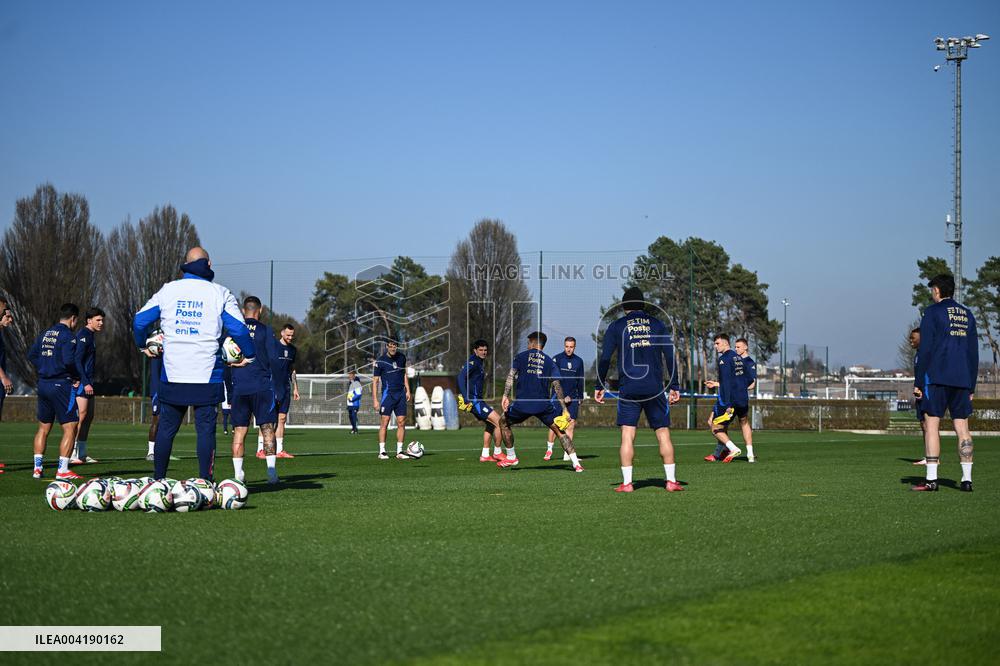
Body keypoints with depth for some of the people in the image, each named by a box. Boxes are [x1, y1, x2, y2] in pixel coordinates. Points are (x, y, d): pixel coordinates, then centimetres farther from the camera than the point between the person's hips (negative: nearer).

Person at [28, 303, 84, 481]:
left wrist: (44, 370, 12)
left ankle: (37, 468, 16)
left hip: (43, 384, 8)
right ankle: (62, 470, -9)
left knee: (43, 427, 16)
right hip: (61, 385, -8)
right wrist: (77, 377, -7)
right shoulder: (68, 336, -12)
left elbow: (32, 355, 11)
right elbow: (68, 360, -22)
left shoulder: (44, 334, 12)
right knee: (70, 428, -4)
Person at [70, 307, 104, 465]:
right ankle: (72, 454, -13)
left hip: (88, 382, 10)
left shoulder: (90, 336, 18)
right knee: (82, 415, -13)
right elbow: (77, 361, -18)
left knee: (89, 416, 9)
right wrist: (86, 383, -23)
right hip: (82, 381, -10)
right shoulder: (83, 336, -11)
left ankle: (82, 454, 13)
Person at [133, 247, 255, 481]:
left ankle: (158, 480, 12)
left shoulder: (167, 290, 7)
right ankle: (204, 482, -3)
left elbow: (139, 320, 9)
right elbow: (239, 329, -3)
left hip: (172, 374, 2)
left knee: (166, 428, 10)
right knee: (206, 429, 0)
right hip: (207, 375, -2)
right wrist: (249, 356, 11)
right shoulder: (220, 293, 1)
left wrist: (143, 346, 26)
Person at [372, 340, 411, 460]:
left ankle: (399, 451, 6)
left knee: (401, 423, 1)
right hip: (387, 394, -4)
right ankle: (382, 451, -4)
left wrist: (408, 390, 12)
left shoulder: (401, 357, 8)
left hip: (401, 394, 5)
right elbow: (375, 380, -5)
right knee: (384, 422, -8)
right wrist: (375, 399, -10)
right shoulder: (380, 361, -6)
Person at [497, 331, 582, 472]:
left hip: (522, 403, -1)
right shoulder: (549, 361, 13)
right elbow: (557, 386, 5)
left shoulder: (521, 356, 10)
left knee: (504, 422, 24)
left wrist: (505, 395, -9)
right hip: (544, 405, 1)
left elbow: (511, 375, -4)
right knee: (560, 431, 12)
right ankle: (576, 463, 1)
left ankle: (511, 457, 26)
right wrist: (564, 410, 3)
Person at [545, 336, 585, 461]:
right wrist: (562, 397, -13)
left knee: (571, 425, -2)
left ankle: (567, 454, 1)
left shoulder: (579, 361, 10)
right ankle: (549, 450, 7)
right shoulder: (556, 359, -3)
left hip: (573, 398, 3)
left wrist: (580, 397, 15)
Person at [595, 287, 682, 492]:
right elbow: (670, 356, 6)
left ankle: (627, 483, -6)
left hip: (628, 388, -1)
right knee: (663, 433, 6)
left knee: (627, 435, 0)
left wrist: (600, 386, 8)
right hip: (655, 388, 1)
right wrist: (674, 387, 9)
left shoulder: (616, 326, 5)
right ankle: (671, 481, 4)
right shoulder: (657, 324, 9)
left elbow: (605, 358, 2)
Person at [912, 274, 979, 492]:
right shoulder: (967, 315, 15)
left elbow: (924, 350, -8)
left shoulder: (932, 312, -3)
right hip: (962, 380, 5)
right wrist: (971, 386, 18)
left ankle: (931, 480, -9)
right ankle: (967, 480, 1)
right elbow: (974, 353, 15)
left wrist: (918, 382, -5)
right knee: (962, 428, 5)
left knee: (931, 426, -4)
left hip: (936, 378, -5)